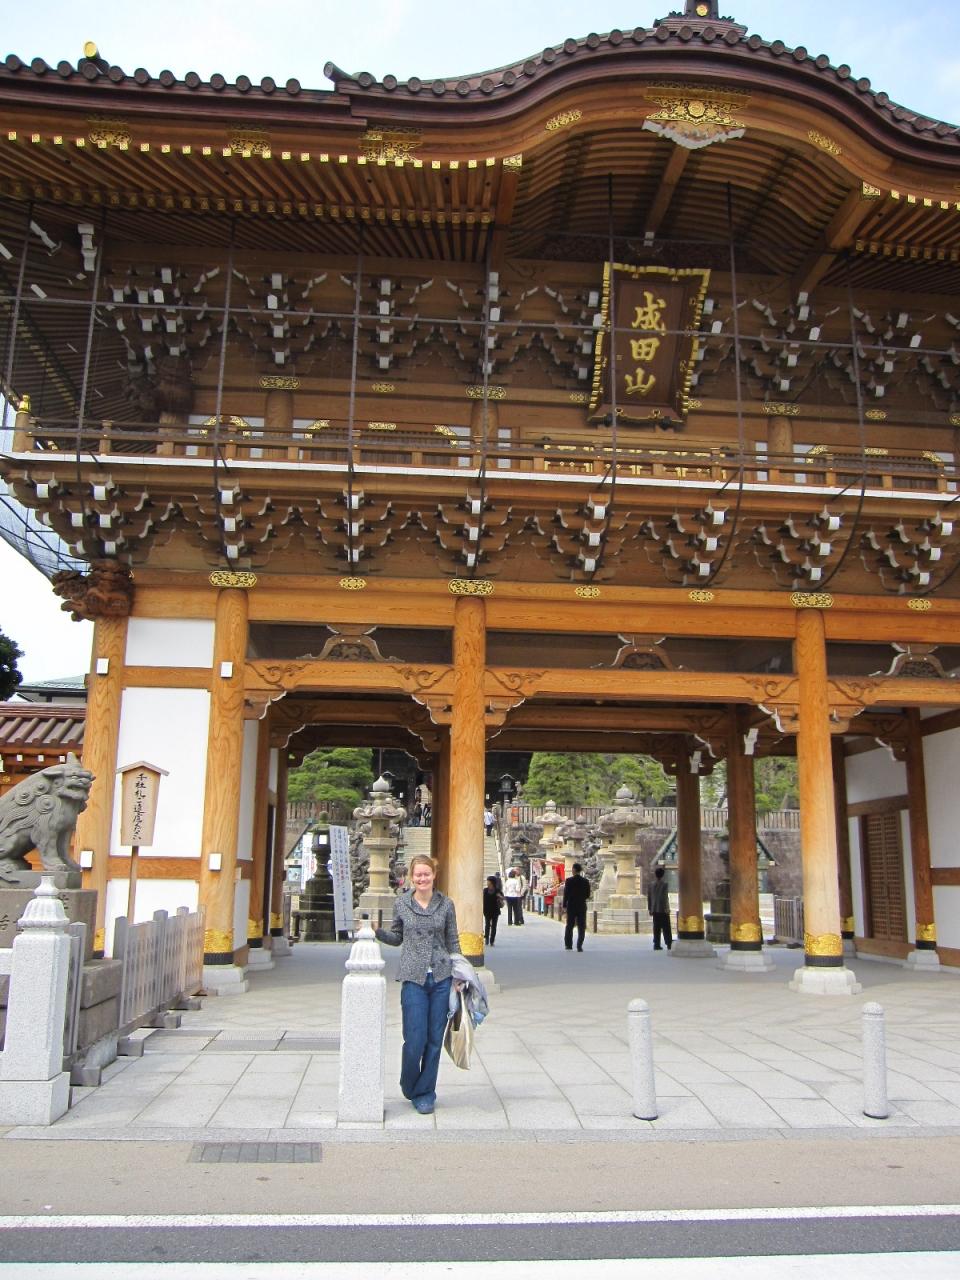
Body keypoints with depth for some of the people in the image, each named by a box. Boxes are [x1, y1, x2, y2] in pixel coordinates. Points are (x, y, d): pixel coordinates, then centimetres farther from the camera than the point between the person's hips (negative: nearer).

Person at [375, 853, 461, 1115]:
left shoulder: (445, 904, 3)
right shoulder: (402, 904, 3)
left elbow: (453, 942, 9)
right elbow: (397, 937, 14)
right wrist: (376, 931, -4)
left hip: (441, 978, 1)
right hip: (413, 978, -1)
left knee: (435, 1039, 5)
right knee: (415, 1039, -3)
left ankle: (425, 1093, 20)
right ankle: (409, 1087, 23)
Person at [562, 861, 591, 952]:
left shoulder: (569, 880, -9)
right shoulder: (585, 881, -4)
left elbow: (566, 894, -8)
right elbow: (588, 895, -1)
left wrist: (564, 905, 0)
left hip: (571, 906, 0)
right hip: (582, 906, 1)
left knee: (569, 926, 12)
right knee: (581, 927, 5)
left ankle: (568, 945, 15)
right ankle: (579, 946, -2)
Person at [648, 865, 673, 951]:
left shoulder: (652, 885, 8)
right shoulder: (664, 884, -8)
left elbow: (649, 898, 10)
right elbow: (665, 897, -15)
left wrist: (650, 909, 18)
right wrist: (667, 908, -12)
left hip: (655, 910, 5)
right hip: (663, 910, -5)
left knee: (656, 928, 7)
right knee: (666, 928, 1)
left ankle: (656, 945, 5)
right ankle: (669, 944, -1)